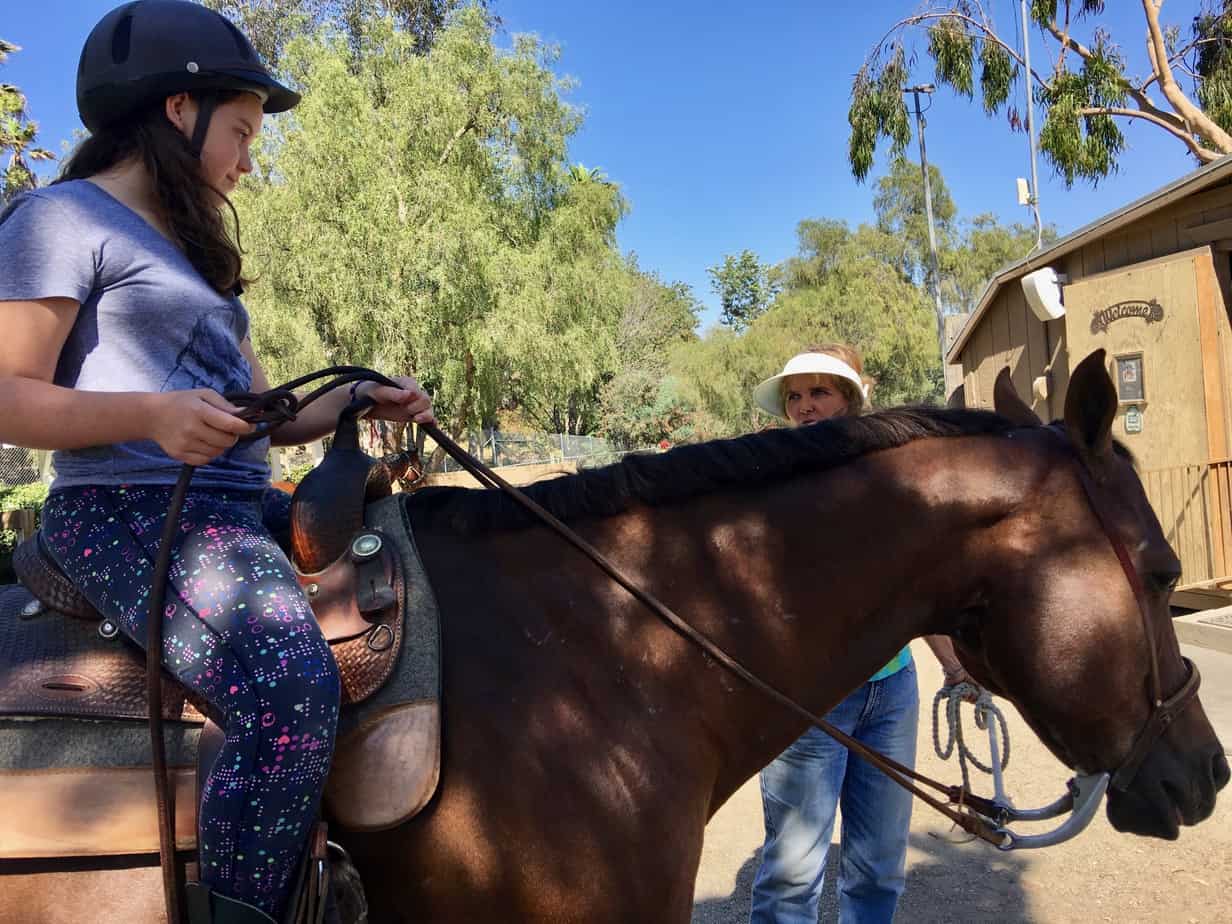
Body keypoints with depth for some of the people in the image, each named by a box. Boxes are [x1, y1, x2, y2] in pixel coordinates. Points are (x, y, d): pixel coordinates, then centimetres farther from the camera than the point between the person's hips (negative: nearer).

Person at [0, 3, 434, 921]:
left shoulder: (188, 249, 25)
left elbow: (264, 411, 20)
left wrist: (359, 400, 4)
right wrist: (152, 414, -25)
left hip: (229, 514, 10)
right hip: (128, 516, -9)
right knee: (292, 689, -32)